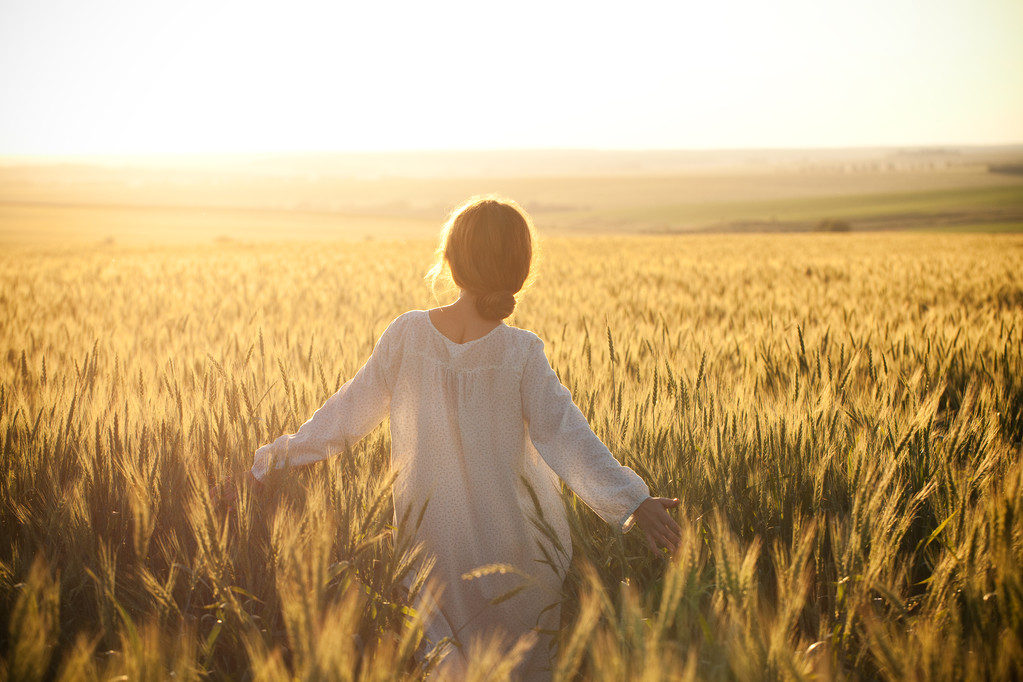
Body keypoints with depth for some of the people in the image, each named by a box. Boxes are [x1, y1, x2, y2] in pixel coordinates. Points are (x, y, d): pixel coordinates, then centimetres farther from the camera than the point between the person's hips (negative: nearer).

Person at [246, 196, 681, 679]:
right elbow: (561, 433, -20)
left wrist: (286, 452, 10)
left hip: (432, 540, 2)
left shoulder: (407, 334, -10)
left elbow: (352, 408, -2)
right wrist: (632, 500, -20)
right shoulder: (521, 353, -16)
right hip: (511, 543, -2)